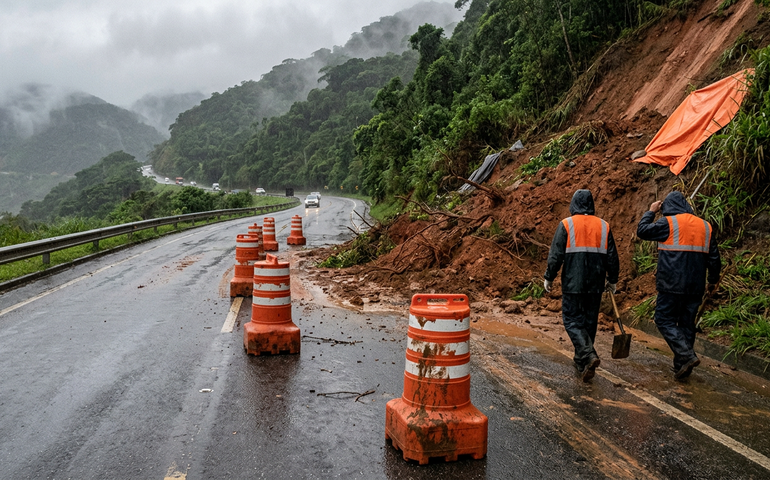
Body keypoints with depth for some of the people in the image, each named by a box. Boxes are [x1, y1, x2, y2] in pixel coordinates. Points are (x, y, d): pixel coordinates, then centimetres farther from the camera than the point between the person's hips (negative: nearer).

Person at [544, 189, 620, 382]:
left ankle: (588, 354, -19)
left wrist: (549, 278, 3)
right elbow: (612, 257, 10)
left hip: (573, 283, -4)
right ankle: (581, 361, 22)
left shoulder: (566, 224, -6)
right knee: (590, 321, 13)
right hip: (595, 285, 4)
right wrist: (612, 280, 23)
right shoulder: (603, 226, 6)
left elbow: (556, 255, -8)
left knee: (572, 320, 2)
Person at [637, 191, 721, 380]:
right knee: (687, 323, 12)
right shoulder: (705, 226, 11)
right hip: (695, 286, 6)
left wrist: (650, 212, 13)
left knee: (665, 320, 1)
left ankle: (686, 356, -14)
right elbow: (714, 257, 15)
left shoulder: (668, 223, -9)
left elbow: (642, 231, 0)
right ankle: (681, 367, 17)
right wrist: (713, 280, 26)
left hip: (672, 285, -6)